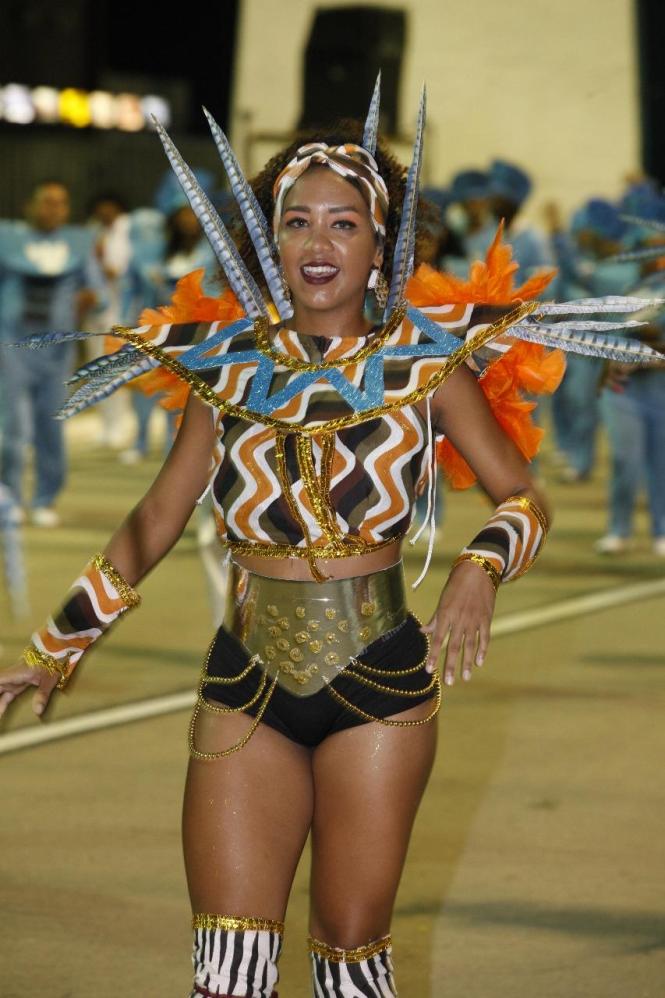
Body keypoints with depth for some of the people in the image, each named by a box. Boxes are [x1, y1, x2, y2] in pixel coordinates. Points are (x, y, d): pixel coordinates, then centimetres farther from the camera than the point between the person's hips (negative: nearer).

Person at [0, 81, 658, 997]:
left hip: (378, 688, -1)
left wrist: (479, 571, -18)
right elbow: (152, 526, 12)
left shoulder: (425, 365, 0)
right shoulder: (227, 368, 5)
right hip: (246, 689, 1)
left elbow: (524, 501, 3)